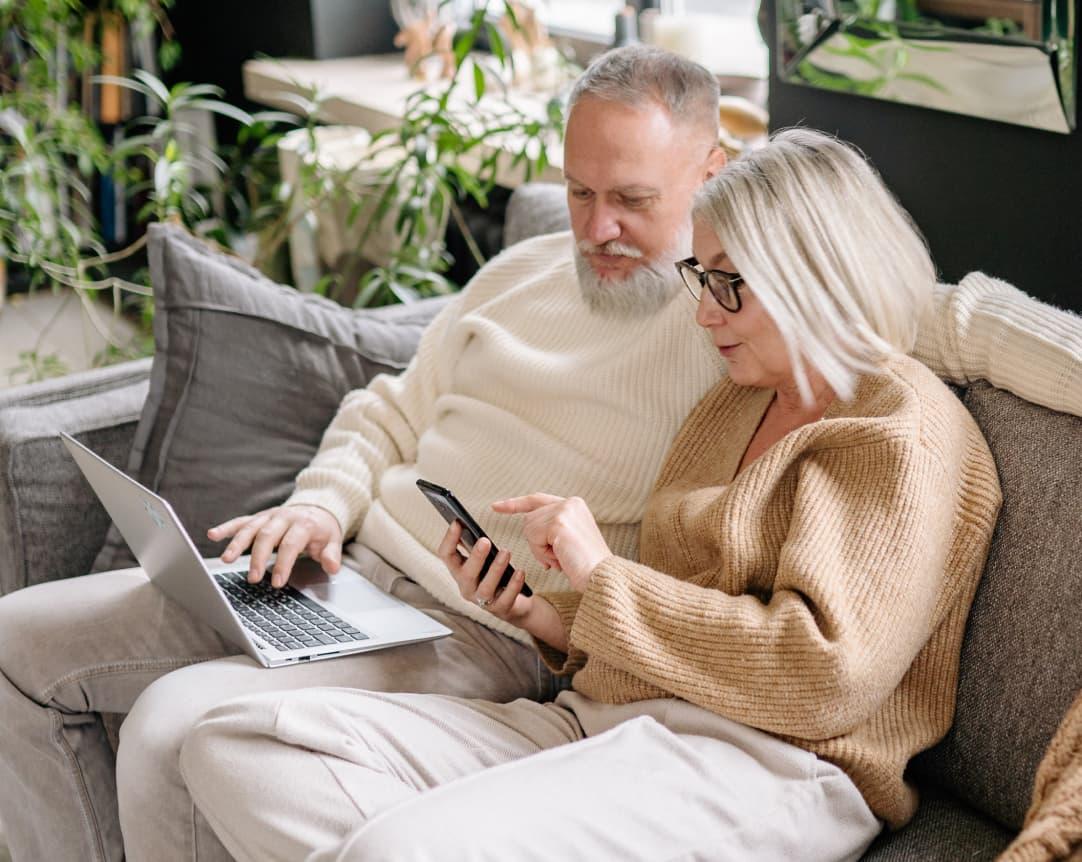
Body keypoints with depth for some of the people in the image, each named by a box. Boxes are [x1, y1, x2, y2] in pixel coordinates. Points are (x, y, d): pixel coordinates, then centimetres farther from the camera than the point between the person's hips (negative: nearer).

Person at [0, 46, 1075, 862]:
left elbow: (960, 321, -13)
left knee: (178, 728, -29)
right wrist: (324, 499, 4)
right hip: (342, 574, 8)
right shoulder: (523, 272, 16)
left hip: (485, 644, -8)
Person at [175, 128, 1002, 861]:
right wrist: (538, 616, 3)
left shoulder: (905, 434, -3)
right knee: (234, 743, -10)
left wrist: (604, 575, -11)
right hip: (595, 718, 9)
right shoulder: (737, 401, 23)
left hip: (762, 762, -9)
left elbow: (826, 673, -16)